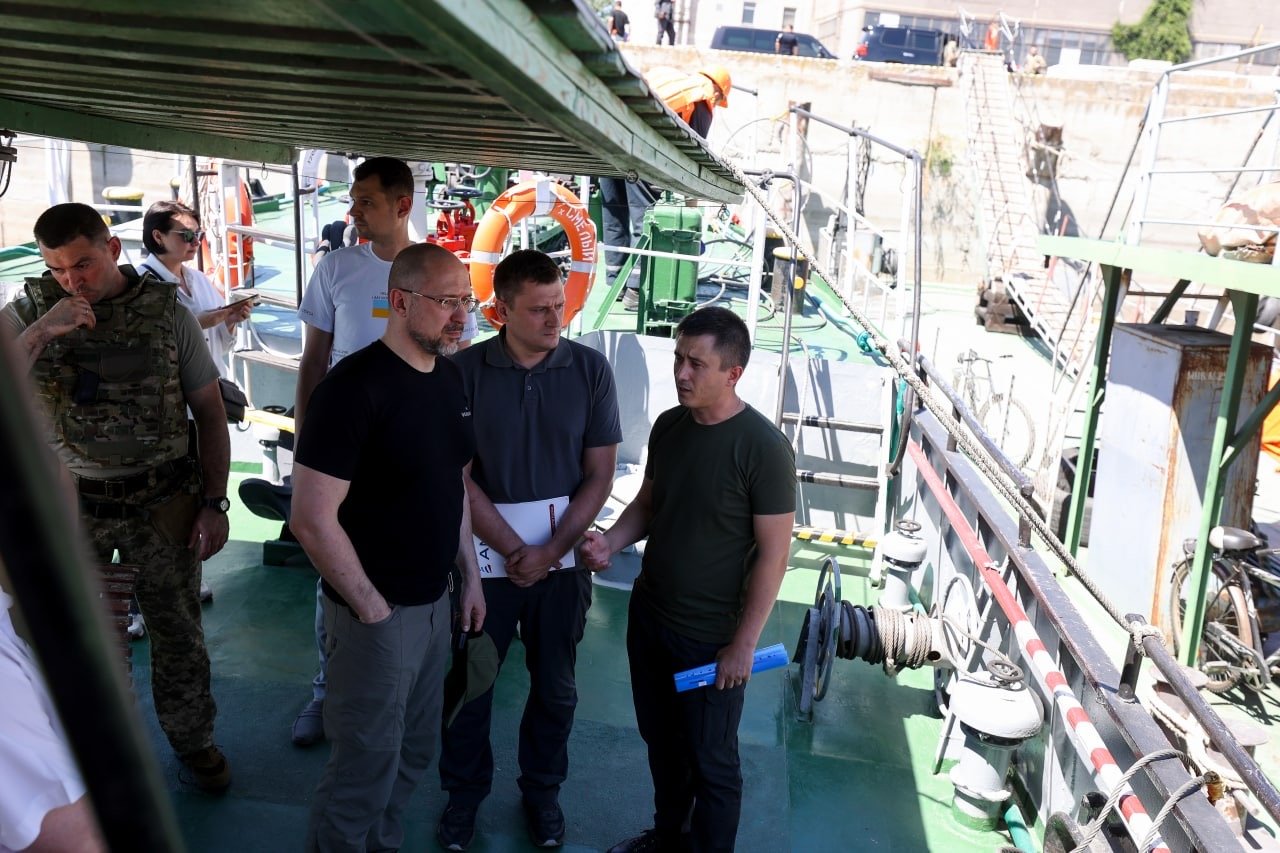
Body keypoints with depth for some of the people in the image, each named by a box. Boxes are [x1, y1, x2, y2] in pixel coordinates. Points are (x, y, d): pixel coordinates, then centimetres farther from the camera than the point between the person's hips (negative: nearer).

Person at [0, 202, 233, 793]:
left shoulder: (167, 312, -5)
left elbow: (210, 411, 0)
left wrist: (215, 502, -3)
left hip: (163, 501, 0)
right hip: (70, 503, 1)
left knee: (178, 630, 12)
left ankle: (192, 739, 34)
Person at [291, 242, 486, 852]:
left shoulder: (449, 377, 4)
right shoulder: (355, 387, -21)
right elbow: (312, 519, -23)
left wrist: (470, 577, 13)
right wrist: (371, 608, -16)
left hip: (434, 602, 8)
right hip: (379, 612, -7)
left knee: (415, 750, 22)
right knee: (368, 763, 8)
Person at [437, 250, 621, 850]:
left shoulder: (589, 368, -5)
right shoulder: (466, 371, -9)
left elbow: (600, 473, -2)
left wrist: (550, 551, -10)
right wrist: (513, 550, -11)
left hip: (563, 551, 1)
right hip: (486, 549, -1)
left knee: (555, 685, 14)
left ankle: (542, 790, 37)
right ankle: (464, 791, 35)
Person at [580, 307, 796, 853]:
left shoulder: (763, 447, -21)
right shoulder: (668, 425, -1)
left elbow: (773, 553, -18)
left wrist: (743, 644, -16)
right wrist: (611, 541, -9)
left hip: (711, 638, -6)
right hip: (648, 617, 7)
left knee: (711, 762, 12)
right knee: (660, 740, 24)